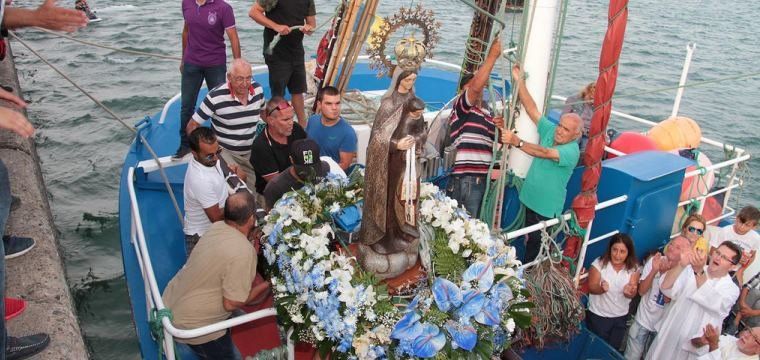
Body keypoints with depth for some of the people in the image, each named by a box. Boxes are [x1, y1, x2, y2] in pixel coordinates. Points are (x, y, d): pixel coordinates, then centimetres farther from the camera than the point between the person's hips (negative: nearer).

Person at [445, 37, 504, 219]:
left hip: (483, 180, 8)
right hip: (466, 181, -8)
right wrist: (492, 56, -15)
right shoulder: (461, 108, -1)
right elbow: (475, 87, -19)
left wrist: (502, 128, 2)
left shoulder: (488, 113, 24)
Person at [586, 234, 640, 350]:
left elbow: (633, 294, -8)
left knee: (613, 348, 21)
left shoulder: (633, 268, -10)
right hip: (598, 315, -3)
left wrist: (629, 292, -32)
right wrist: (601, 288, -37)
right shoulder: (599, 263, -19)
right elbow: (591, 288, -16)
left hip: (620, 317, 3)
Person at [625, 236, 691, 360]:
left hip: (663, 325, -1)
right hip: (643, 320, 1)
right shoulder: (654, 261, -12)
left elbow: (669, 299, -21)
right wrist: (654, 271, -25)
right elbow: (641, 291, -13)